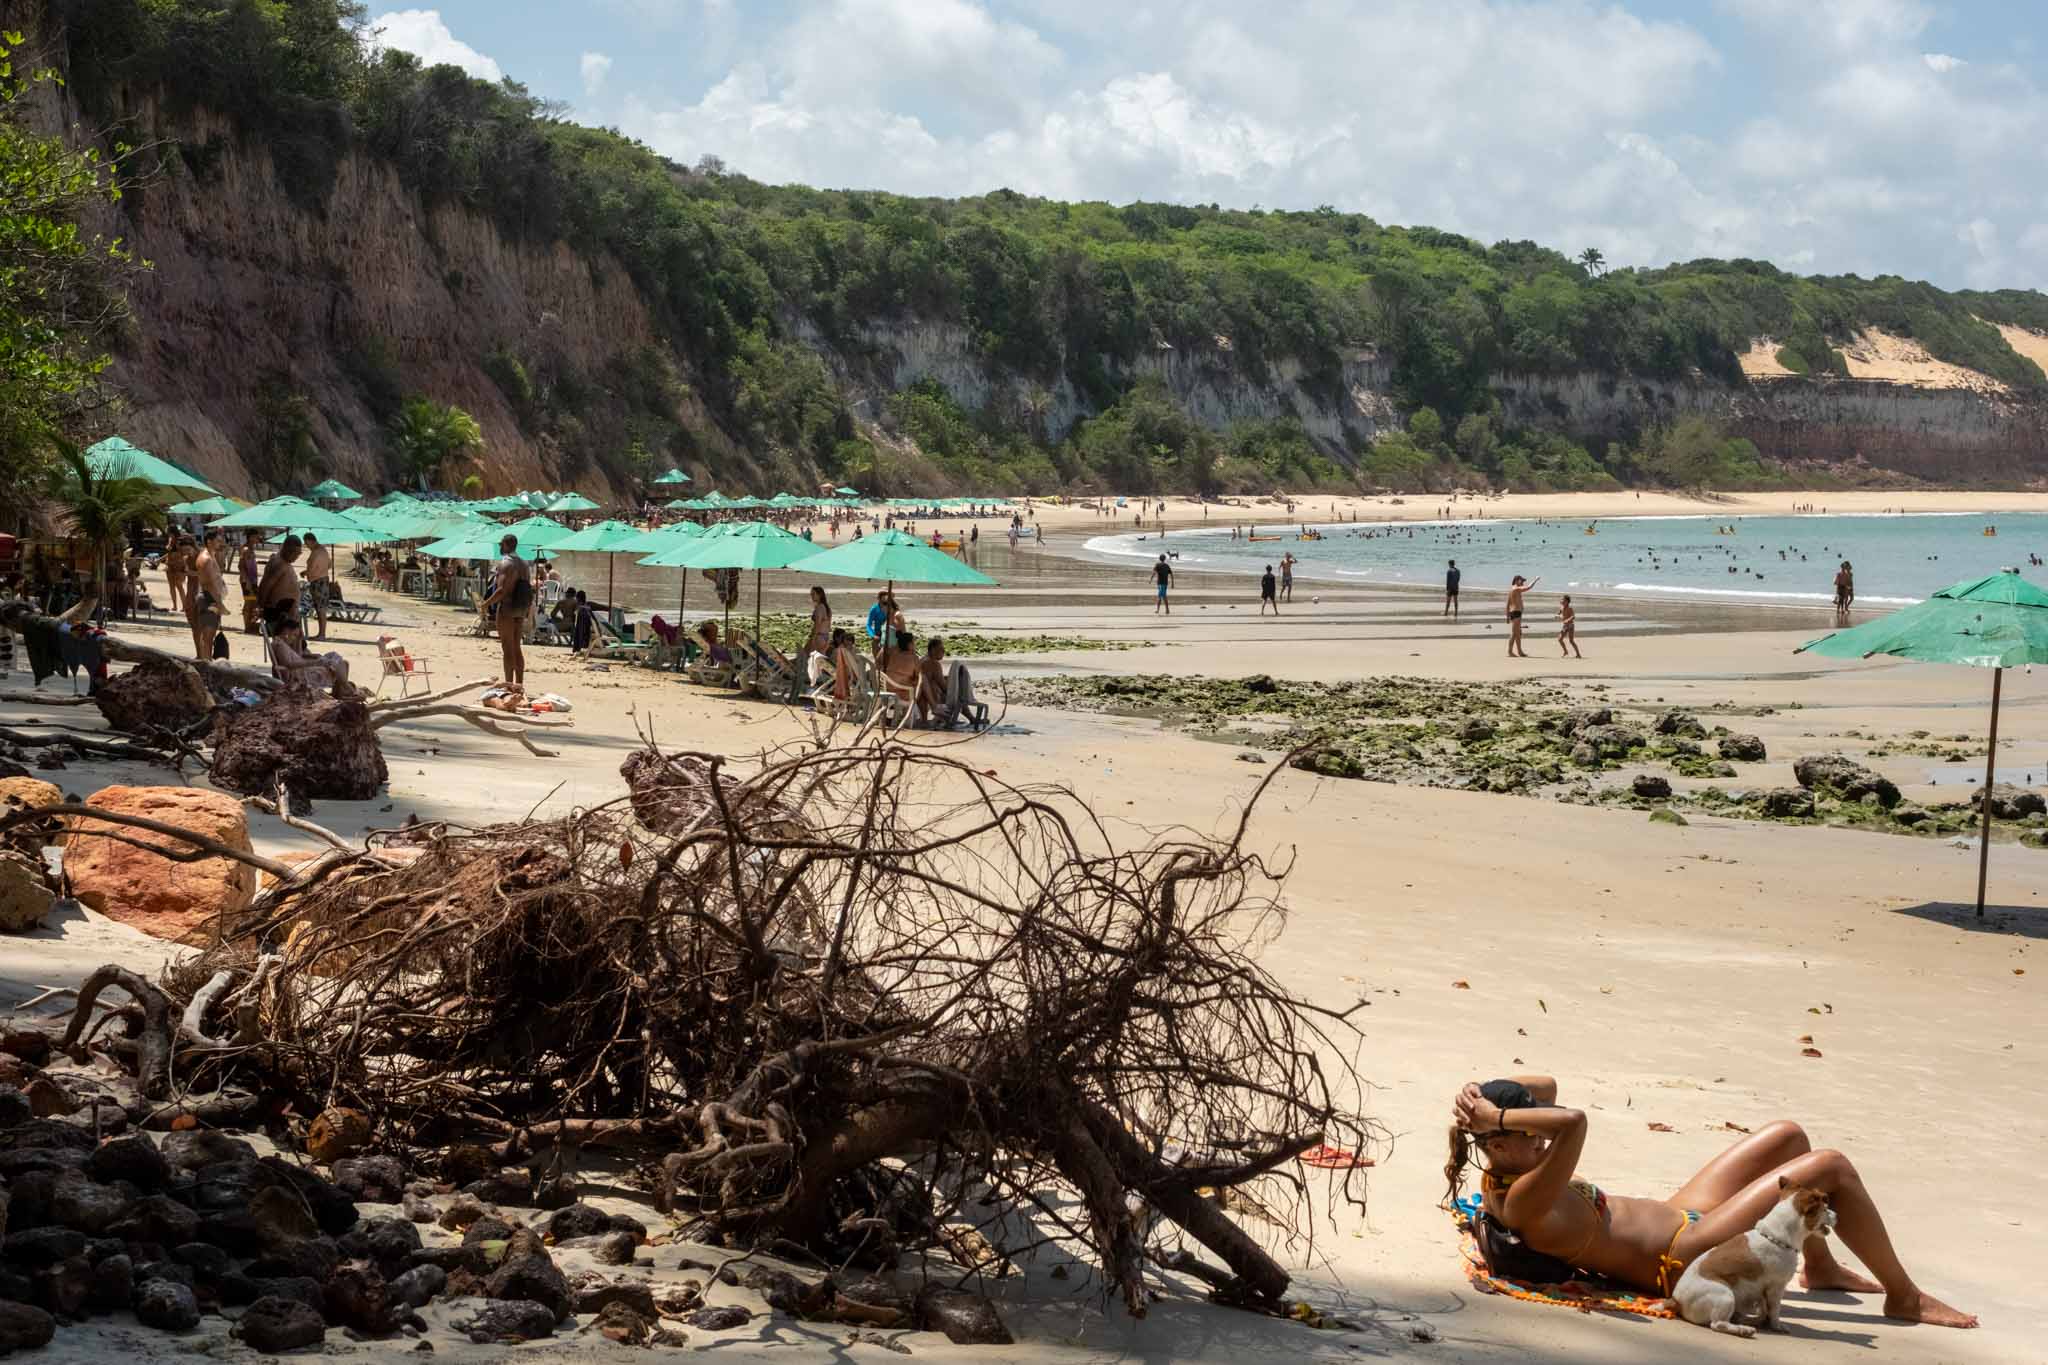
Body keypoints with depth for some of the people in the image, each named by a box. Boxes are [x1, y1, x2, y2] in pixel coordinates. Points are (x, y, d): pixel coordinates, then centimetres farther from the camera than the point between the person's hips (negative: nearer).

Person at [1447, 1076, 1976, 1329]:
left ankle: (1820, 1266, 35)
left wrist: (1483, 1094, -9)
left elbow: (1547, 1087, 8)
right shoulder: (1522, 1202, -31)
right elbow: (1574, 1121, -46)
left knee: (1788, 1136, 21)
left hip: (1678, 1219, 11)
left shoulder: (1500, 1176, -1)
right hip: (1688, 1256, -11)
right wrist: (1494, 1117, -37)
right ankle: (1903, 1295, 9)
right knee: (1832, 1169, -9)